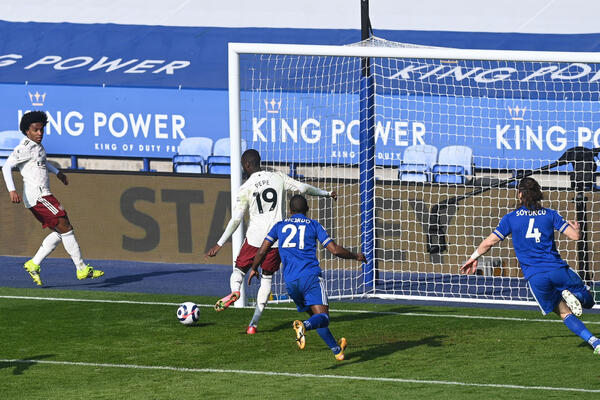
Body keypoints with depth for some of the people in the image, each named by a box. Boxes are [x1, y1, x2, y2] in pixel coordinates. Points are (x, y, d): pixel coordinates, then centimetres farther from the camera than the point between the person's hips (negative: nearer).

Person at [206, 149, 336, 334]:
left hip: (255, 238, -2)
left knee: (239, 270, 16)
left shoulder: (245, 189, -5)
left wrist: (219, 244, -6)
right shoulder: (278, 178, 1)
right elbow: (303, 188, 5)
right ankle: (254, 323, 2)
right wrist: (327, 193, 22)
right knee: (267, 278, 11)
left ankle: (235, 291, -20)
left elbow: (235, 220, -9)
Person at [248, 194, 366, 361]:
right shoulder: (314, 225, 12)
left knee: (315, 315, 21)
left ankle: (336, 349, 24)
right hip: (311, 276, -4)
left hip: (290, 281, 4)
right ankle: (303, 326, -47)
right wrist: (356, 256, 22)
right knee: (322, 318, -15)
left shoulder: (280, 226, 19)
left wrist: (254, 268, 32)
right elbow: (335, 250, 6)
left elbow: (262, 251, 14)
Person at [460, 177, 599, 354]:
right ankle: (570, 294, -20)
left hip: (535, 277, 0)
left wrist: (474, 258, 23)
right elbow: (574, 235, 4)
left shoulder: (511, 218, 6)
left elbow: (489, 242, 7)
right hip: (558, 270, 0)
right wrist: (575, 227, 29)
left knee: (565, 313, 11)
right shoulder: (550, 214, 8)